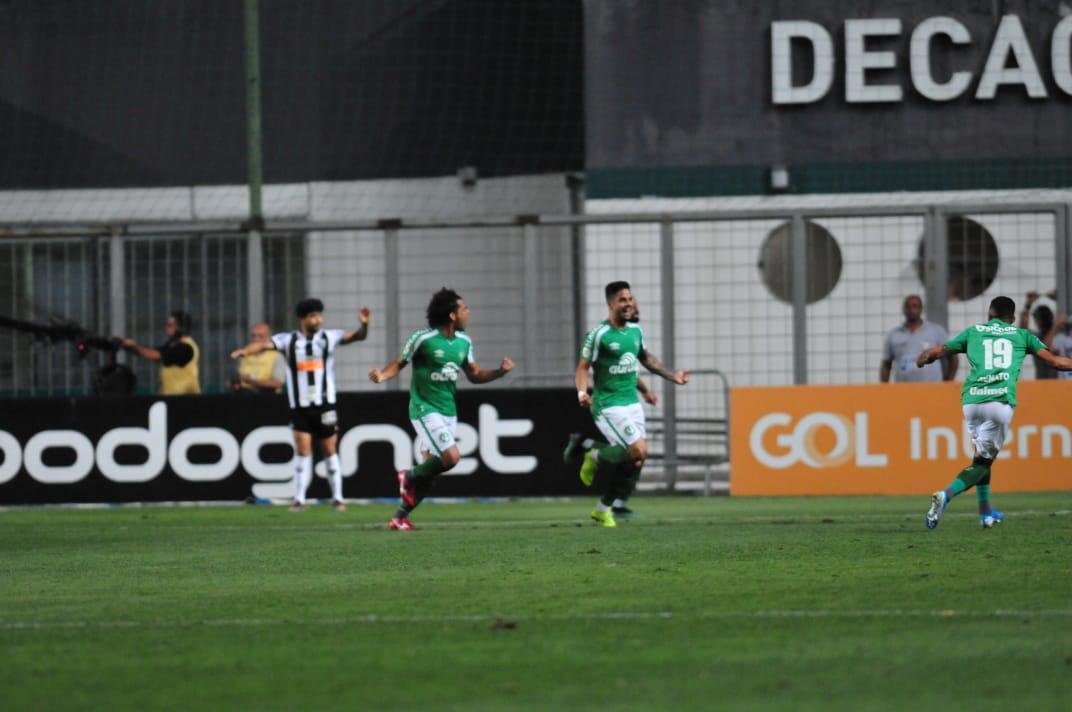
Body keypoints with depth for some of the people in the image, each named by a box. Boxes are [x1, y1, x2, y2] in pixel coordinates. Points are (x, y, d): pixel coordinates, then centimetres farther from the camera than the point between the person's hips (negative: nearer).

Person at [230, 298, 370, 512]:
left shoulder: (329, 338, 2)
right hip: (300, 406, -1)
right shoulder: (288, 340, -1)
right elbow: (265, 344, -15)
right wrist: (245, 350, -34)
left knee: (330, 450, 7)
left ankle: (337, 498, 15)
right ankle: (299, 499, -2)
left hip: (325, 405, 1)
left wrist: (363, 325, -28)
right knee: (302, 450, -6)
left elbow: (355, 336, -6)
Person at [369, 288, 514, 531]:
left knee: (431, 470, 6)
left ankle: (399, 518, 19)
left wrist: (500, 372, -2)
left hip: (449, 412, 7)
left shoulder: (463, 342, 6)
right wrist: (382, 375, -26)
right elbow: (400, 363, -6)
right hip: (425, 409, -7)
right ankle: (409, 477, 6)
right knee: (451, 456, -22)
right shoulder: (423, 338, -14)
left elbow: (474, 374, 15)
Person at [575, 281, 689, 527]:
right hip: (609, 405, -7)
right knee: (639, 452, -20)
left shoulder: (636, 331, 8)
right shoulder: (598, 335, -13)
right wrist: (582, 393, -27)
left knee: (631, 462, 5)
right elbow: (583, 368, -10)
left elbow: (646, 358, 25)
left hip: (632, 403, 7)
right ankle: (597, 457, 8)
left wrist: (672, 375, 22)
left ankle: (604, 509, 21)